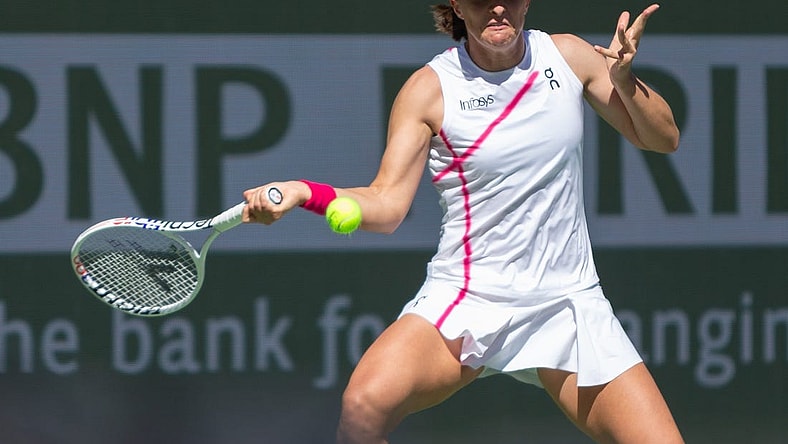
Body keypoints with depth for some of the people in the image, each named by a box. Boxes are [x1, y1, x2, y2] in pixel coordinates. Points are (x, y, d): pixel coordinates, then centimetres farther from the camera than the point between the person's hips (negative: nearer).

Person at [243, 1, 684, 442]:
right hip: (465, 297, -3)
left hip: (567, 302, 3)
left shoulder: (569, 56, 3)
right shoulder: (430, 88, -5)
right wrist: (301, 192, -27)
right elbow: (386, 203, -10)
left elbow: (663, 139, 10)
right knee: (364, 405, -29)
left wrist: (624, 80, -10)